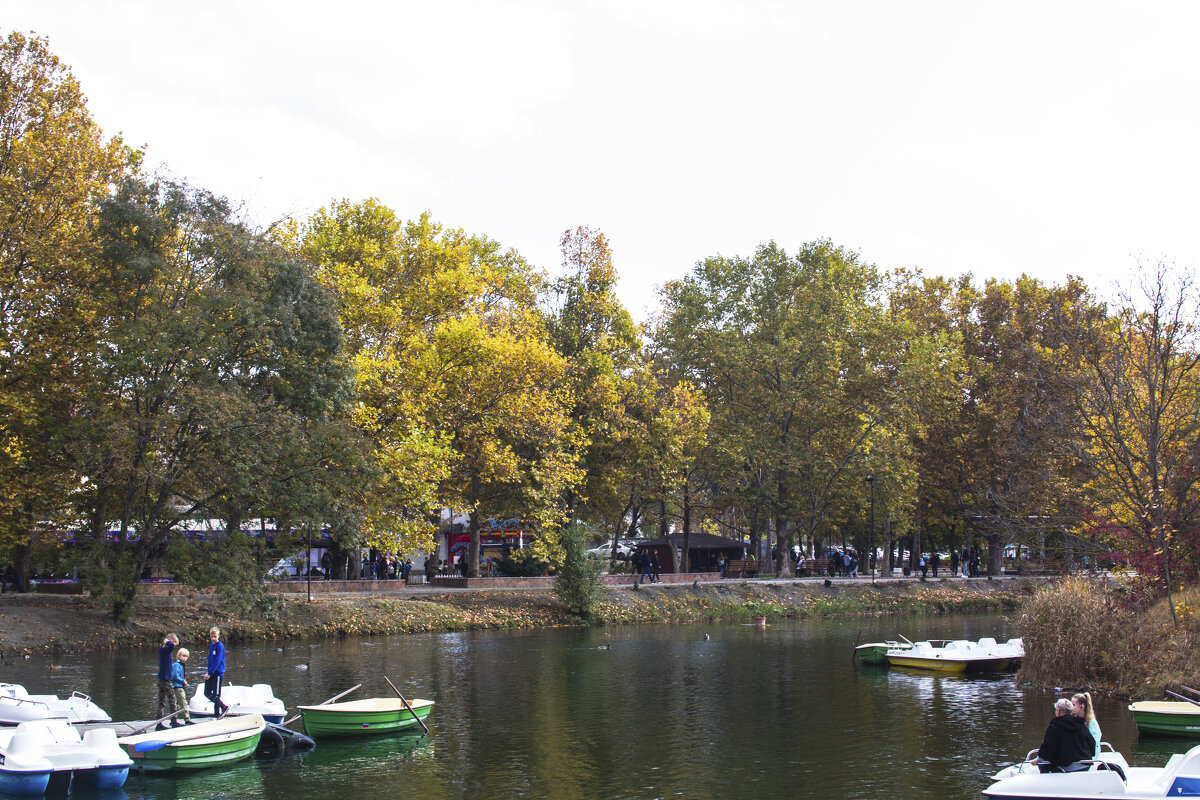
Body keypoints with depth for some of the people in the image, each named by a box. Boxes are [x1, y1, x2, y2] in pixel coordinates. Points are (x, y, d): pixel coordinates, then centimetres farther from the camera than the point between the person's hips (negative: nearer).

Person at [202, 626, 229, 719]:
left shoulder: (220, 646, -14)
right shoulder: (211, 645, 10)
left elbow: (217, 661, -19)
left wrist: (210, 673, -22)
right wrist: (208, 673, 13)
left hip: (218, 673, -8)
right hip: (210, 673, 8)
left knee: (216, 695, -2)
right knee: (207, 693, 10)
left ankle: (217, 714, 7)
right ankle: (223, 707, 22)